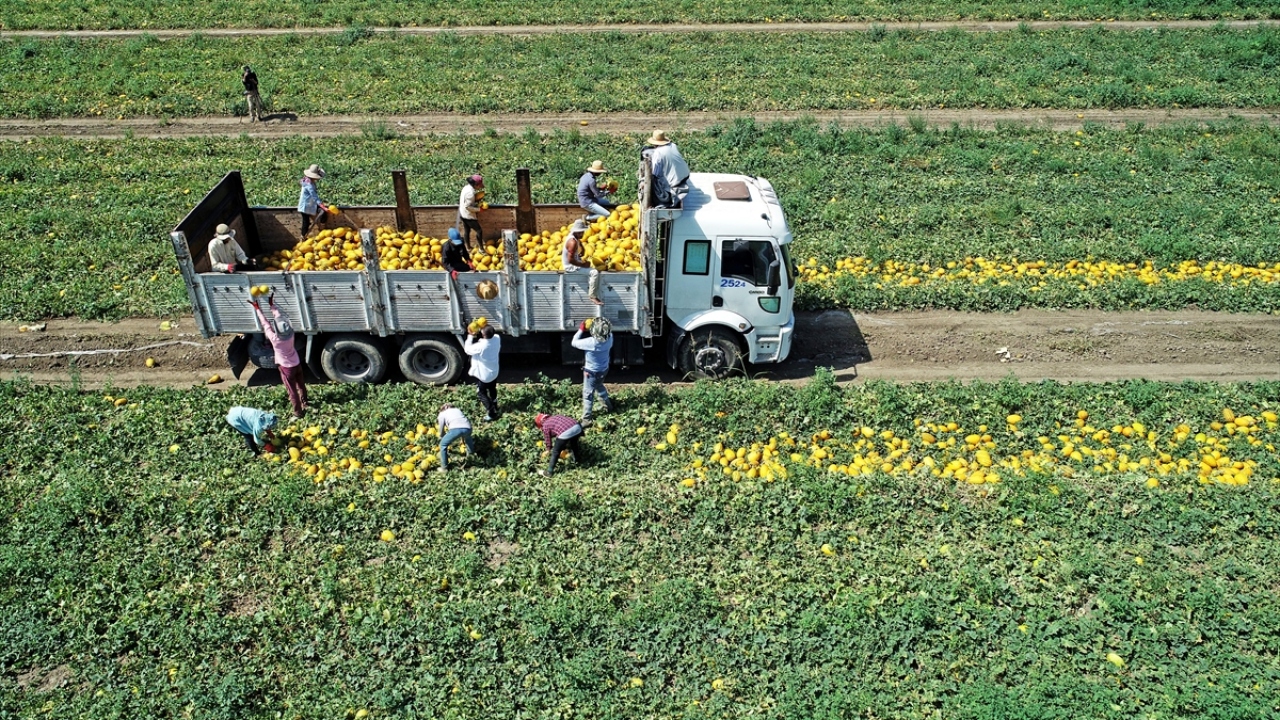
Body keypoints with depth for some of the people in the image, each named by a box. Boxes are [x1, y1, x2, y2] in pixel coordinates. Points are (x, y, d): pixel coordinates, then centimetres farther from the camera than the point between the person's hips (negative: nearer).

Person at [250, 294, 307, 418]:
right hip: (297, 364, 5)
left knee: (292, 390, 10)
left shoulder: (274, 338, -32)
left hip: (286, 367, -5)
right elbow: (279, 317, -7)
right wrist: (272, 305, 2)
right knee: (301, 385, 26)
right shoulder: (290, 332, -21)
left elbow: (265, 323, -20)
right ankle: (304, 402, 49)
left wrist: (257, 308, -10)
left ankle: (298, 412, 22)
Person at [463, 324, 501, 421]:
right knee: (492, 390, 29)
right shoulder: (497, 338, -21)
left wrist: (471, 336, -11)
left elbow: (467, 349, -19)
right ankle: (494, 407, 49)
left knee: (482, 393, 14)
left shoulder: (480, 346, -37)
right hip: (494, 372, 6)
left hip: (483, 374, -6)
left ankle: (491, 413, 14)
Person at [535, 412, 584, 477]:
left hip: (566, 433, -6)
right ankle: (576, 459, 62)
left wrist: (549, 450, 45)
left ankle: (548, 472, 24)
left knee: (555, 452, 14)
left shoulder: (545, 426, 15)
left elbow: (548, 441, 24)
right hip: (577, 427, 6)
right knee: (573, 443, 38)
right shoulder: (556, 417, 34)